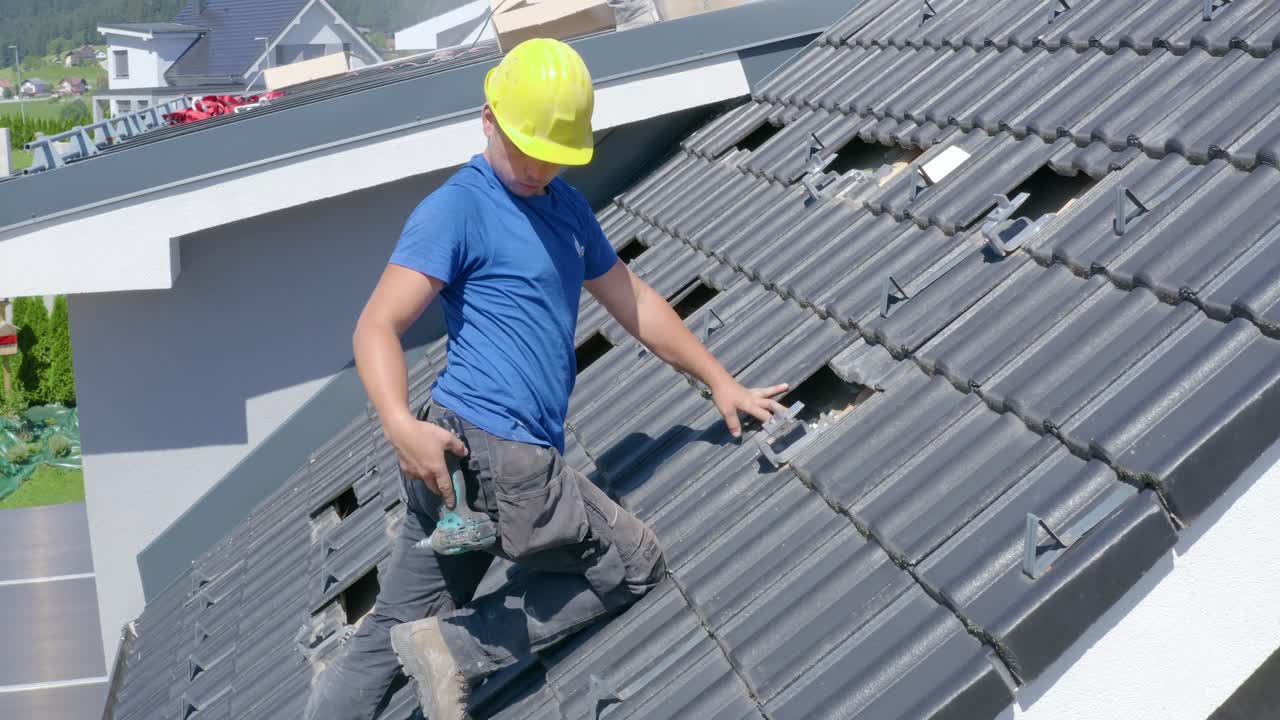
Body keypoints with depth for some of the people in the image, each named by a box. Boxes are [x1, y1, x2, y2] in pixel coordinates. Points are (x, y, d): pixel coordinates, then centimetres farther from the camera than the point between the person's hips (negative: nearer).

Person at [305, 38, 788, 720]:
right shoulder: (456, 209, -8)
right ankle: (457, 649, -2)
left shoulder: (566, 205, 19)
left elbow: (634, 302, 24)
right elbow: (377, 327, -15)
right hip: (496, 452, -8)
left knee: (391, 631, 11)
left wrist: (721, 382, 23)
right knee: (637, 566, 4)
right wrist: (400, 423, -32)